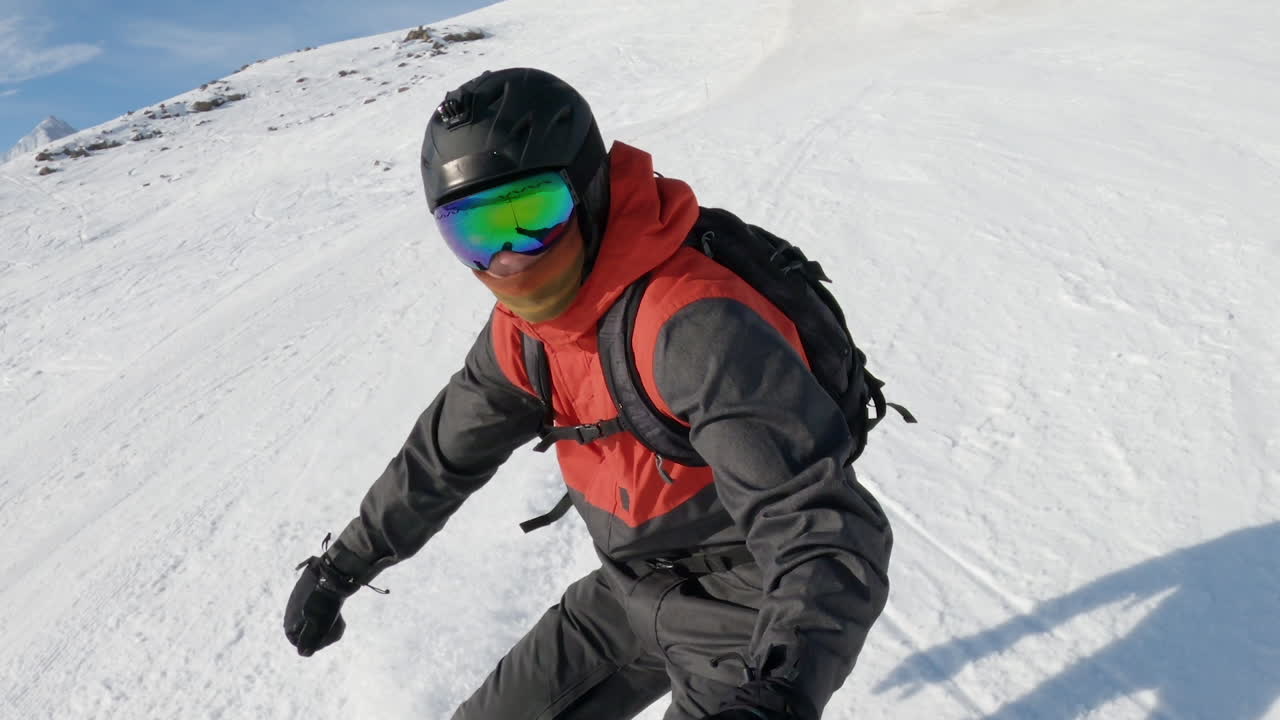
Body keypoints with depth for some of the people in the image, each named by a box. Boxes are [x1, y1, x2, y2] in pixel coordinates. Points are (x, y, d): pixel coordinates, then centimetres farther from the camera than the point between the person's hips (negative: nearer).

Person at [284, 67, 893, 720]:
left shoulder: (691, 324, -34)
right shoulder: (523, 331, -6)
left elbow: (825, 530, -38)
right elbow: (443, 453, 10)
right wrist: (339, 567, 18)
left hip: (747, 599, -7)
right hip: (634, 586, 7)